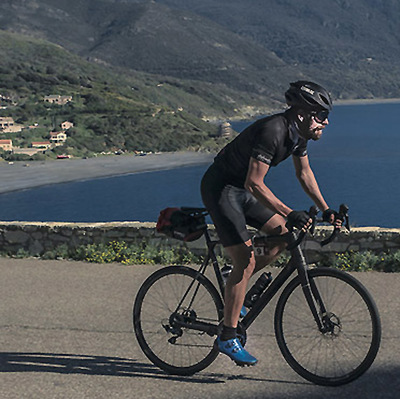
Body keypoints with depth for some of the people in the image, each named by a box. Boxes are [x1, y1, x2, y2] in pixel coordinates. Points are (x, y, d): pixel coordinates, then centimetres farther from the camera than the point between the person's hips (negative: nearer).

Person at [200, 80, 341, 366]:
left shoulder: (299, 132, 0)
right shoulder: (273, 130, -28)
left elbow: (304, 173, 16)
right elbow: (254, 183, -33)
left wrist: (325, 210, 12)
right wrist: (290, 213, -36)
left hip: (242, 190, 9)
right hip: (221, 189, -9)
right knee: (245, 261, -14)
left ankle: (234, 291, 14)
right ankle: (228, 338, -7)